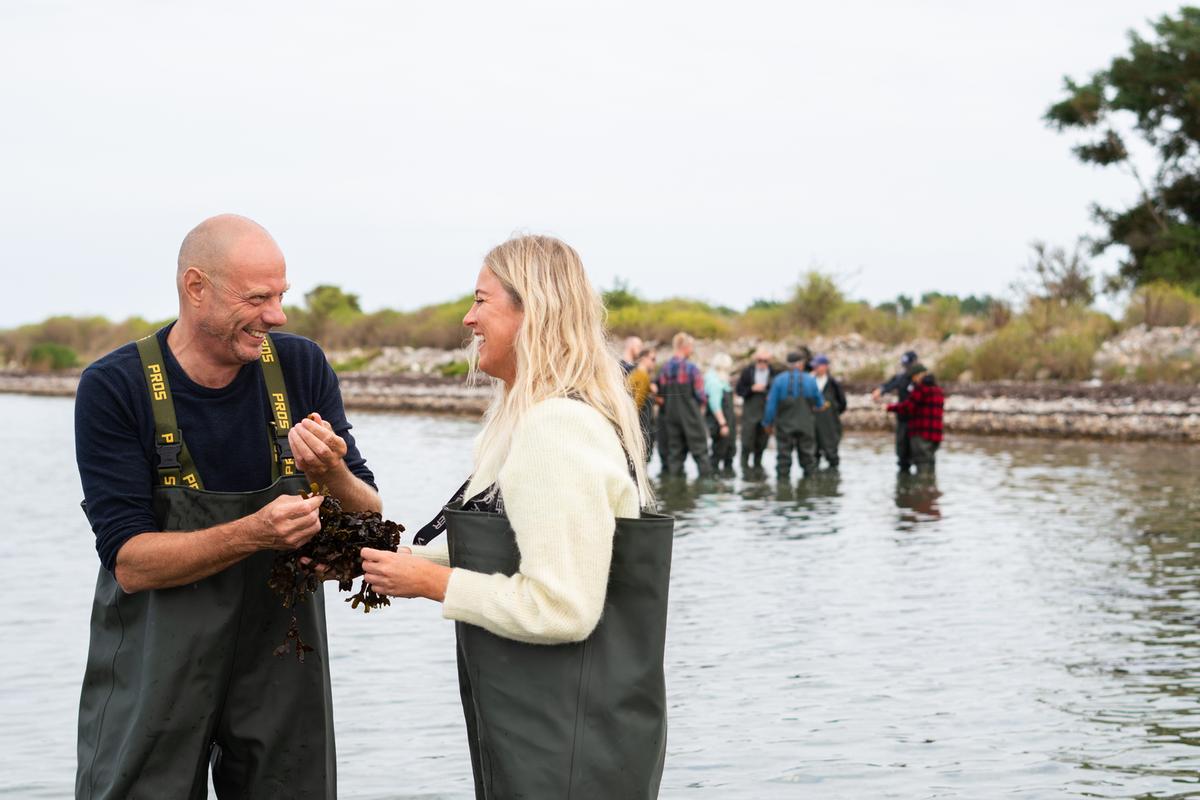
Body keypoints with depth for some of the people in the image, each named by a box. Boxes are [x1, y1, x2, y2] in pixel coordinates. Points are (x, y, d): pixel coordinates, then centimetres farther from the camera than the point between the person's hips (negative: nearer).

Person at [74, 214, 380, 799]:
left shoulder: (301, 368, -2)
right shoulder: (114, 388, -12)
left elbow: (369, 524, 0)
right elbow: (130, 563, -17)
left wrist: (331, 475, -22)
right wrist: (254, 534, -31)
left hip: (282, 661, 3)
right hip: (154, 672, -3)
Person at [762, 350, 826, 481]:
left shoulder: (779, 380, -6)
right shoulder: (810, 380, -2)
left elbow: (771, 404, -6)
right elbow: (820, 404, 8)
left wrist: (768, 423, 4)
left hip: (785, 425, -1)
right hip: (806, 425, 1)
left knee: (783, 455, 4)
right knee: (807, 454, 10)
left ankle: (783, 478, 3)